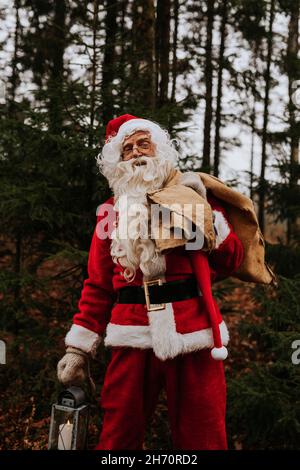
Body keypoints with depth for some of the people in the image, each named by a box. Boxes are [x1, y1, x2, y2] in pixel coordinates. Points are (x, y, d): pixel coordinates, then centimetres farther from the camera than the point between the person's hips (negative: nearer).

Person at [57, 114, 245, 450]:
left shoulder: (193, 193, 9)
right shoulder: (111, 210, 13)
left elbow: (232, 260, 6)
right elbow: (98, 285, 13)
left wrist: (207, 215, -7)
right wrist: (78, 347, 7)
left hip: (193, 335, -1)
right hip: (133, 338, 1)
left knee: (201, 438, 8)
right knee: (117, 440, 7)